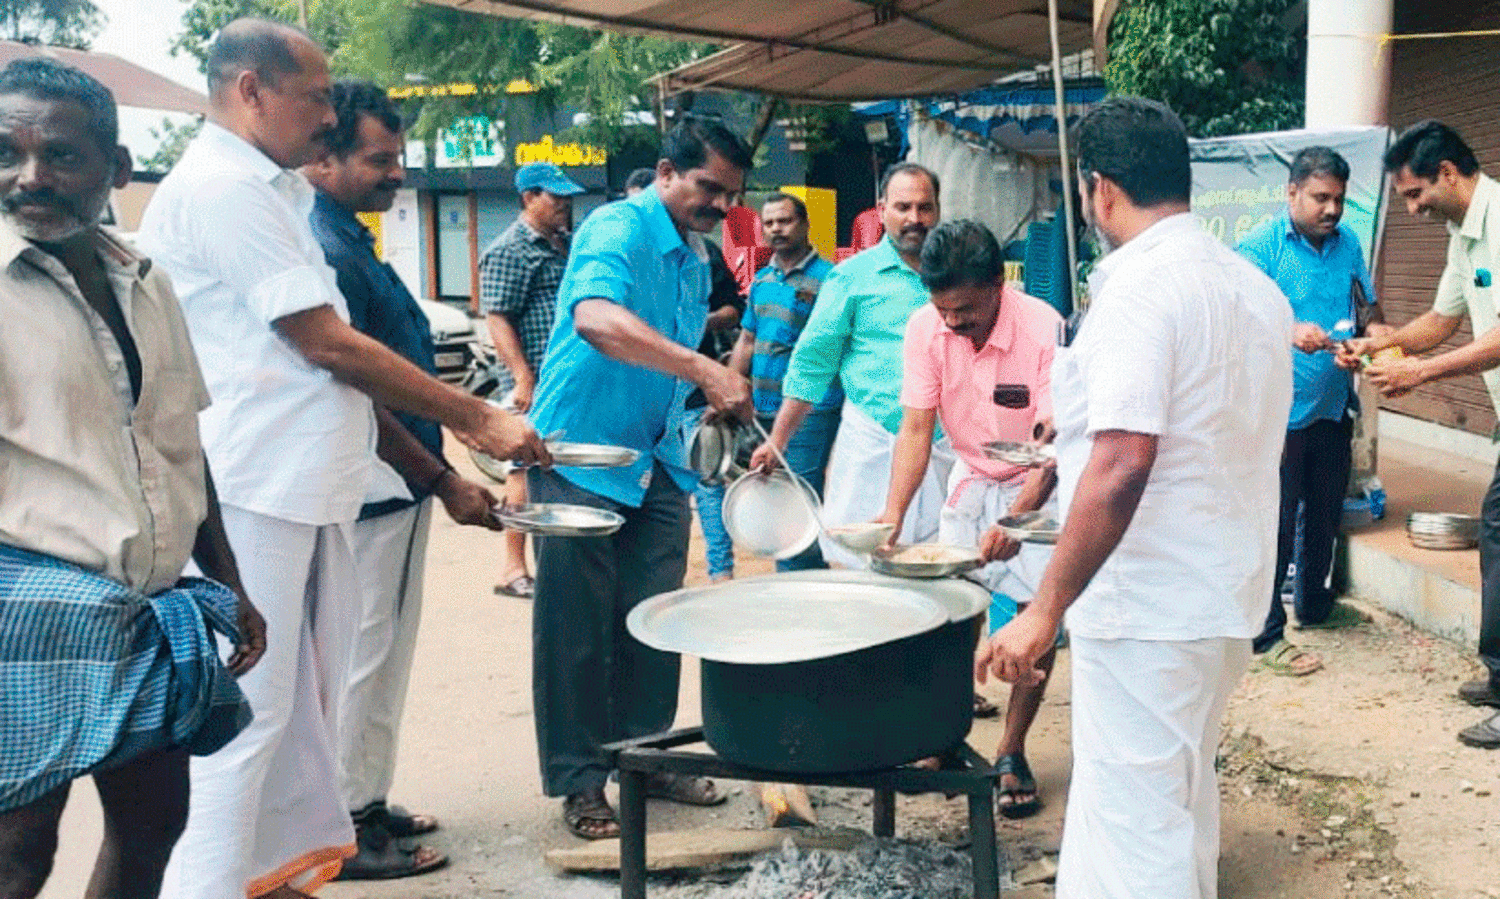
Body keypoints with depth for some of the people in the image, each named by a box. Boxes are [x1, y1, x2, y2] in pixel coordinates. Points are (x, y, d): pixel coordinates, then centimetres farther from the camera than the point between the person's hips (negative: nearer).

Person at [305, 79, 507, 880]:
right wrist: (445, 481, -17)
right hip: (370, 492, -10)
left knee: (382, 656, 17)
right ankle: (347, 833, 10)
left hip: (394, 490, 10)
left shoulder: (348, 241, 13)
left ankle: (367, 806, 29)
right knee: (363, 659, -1)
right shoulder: (323, 251, -18)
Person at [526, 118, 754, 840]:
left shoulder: (696, 259, 13)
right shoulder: (617, 228, -15)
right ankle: (577, 781, 9)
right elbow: (596, 319, -36)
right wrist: (706, 369, -42)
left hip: (657, 462, 8)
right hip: (581, 454, -8)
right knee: (577, 627, 0)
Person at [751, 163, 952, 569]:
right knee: (866, 567, -3)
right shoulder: (853, 276, 3)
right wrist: (777, 442, -1)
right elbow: (812, 363, 3)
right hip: (873, 443, -2)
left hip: (949, 445, 2)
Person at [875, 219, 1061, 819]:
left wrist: (1016, 520, -43)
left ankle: (1011, 754, 5)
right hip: (971, 480, 3)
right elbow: (916, 428, -15)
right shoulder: (925, 329, -15)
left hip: (1039, 486, -3)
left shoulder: (1043, 329, -28)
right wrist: (894, 512, -29)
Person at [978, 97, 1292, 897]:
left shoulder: (1139, 287, -17)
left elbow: (1122, 467, -26)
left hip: (1148, 609, -9)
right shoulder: (1257, 288, 10)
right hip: (1227, 596, 9)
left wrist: (1046, 608, -23)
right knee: (1182, 799, 22)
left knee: (1134, 822, -1)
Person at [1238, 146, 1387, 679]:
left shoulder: (1347, 244, 10)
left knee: (1325, 511, 19)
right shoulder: (1262, 246, -10)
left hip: (1333, 404, 7)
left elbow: (1366, 305, 17)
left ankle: (1313, 604, 37)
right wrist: (1290, 331, -38)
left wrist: (1376, 329, -6)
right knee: (1275, 520, -3)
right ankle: (1268, 635, 5)